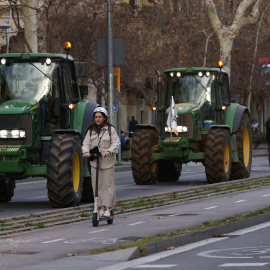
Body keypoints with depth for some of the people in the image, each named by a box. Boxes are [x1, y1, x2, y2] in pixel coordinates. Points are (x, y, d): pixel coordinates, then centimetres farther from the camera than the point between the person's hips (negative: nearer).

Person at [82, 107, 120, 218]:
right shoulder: (91, 130, 10)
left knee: (108, 184, -3)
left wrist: (109, 151, -24)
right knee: (97, 186, 1)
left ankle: (108, 208, 0)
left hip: (107, 161, -3)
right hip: (94, 161, 3)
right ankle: (101, 208, 7)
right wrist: (86, 152, -16)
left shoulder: (110, 129, 0)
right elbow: (86, 143, 6)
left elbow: (116, 143, -7)